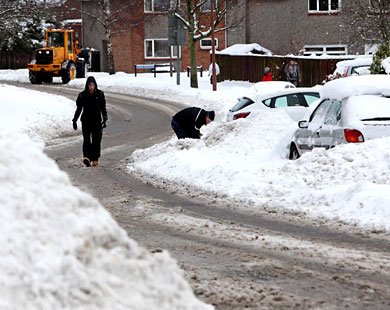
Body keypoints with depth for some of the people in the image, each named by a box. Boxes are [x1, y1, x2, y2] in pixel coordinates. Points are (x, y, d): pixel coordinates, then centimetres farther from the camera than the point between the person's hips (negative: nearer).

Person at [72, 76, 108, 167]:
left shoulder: (100, 94, 4)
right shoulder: (82, 95, 2)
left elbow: (103, 108, 8)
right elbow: (79, 108, 10)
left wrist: (105, 119, -1)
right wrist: (75, 120, 9)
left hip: (97, 120, 1)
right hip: (86, 120, -1)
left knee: (96, 140, 2)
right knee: (86, 138, -17)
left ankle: (95, 159, 11)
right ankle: (87, 157, -31)